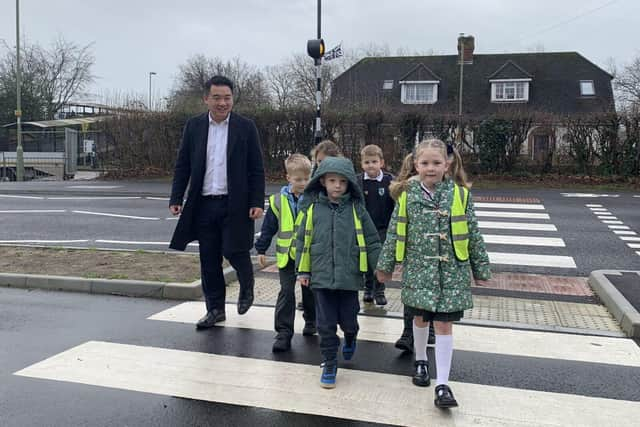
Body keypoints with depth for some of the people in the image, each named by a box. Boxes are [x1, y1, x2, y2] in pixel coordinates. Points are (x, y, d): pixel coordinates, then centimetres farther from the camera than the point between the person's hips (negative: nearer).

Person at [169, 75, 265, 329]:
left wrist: (257, 202, -8)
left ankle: (246, 288, 31)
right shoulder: (194, 126, 6)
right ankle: (215, 309, 22)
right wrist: (176, 199, 1)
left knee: (235, 252, -2)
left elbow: (257, 170, 0)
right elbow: (182, 166, 8)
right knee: (209, 260, 8)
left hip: (235, 205, -3)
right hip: (203, 205, 3)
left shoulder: (246, 127, 0)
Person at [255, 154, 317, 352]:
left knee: (310, 291, 16)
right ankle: (284, 333, 0)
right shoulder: (279, 201, -6)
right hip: (287, 255, 0)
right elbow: (268, 227, 1)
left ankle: (311, 321, 38)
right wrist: (261, 250, 1)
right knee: (286, 293, -3)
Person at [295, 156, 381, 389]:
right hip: (321, 277, 0)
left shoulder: (357, 209, -2)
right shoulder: (313, 209, 0)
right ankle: (329, 364, 21)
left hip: (349, 277, 0)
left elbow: (372, 241, 3)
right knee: (326, 324, 5)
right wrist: (303, 271, 5)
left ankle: (350, 338, 46)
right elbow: (302, 240, 6)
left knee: (348, 320, 11)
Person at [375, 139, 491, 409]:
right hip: (418, 269, 1)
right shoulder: (407, 195, -3)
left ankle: (443, 385, 6)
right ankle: (421, 361, 41)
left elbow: (473, 234, 1)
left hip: (451, 271, -1)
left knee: (444, 324, 0)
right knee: (420, 318, 15)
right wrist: (385, 265, 6)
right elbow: (394, 233, 3)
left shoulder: (460, 194, -5)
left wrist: (481, 269, 5)